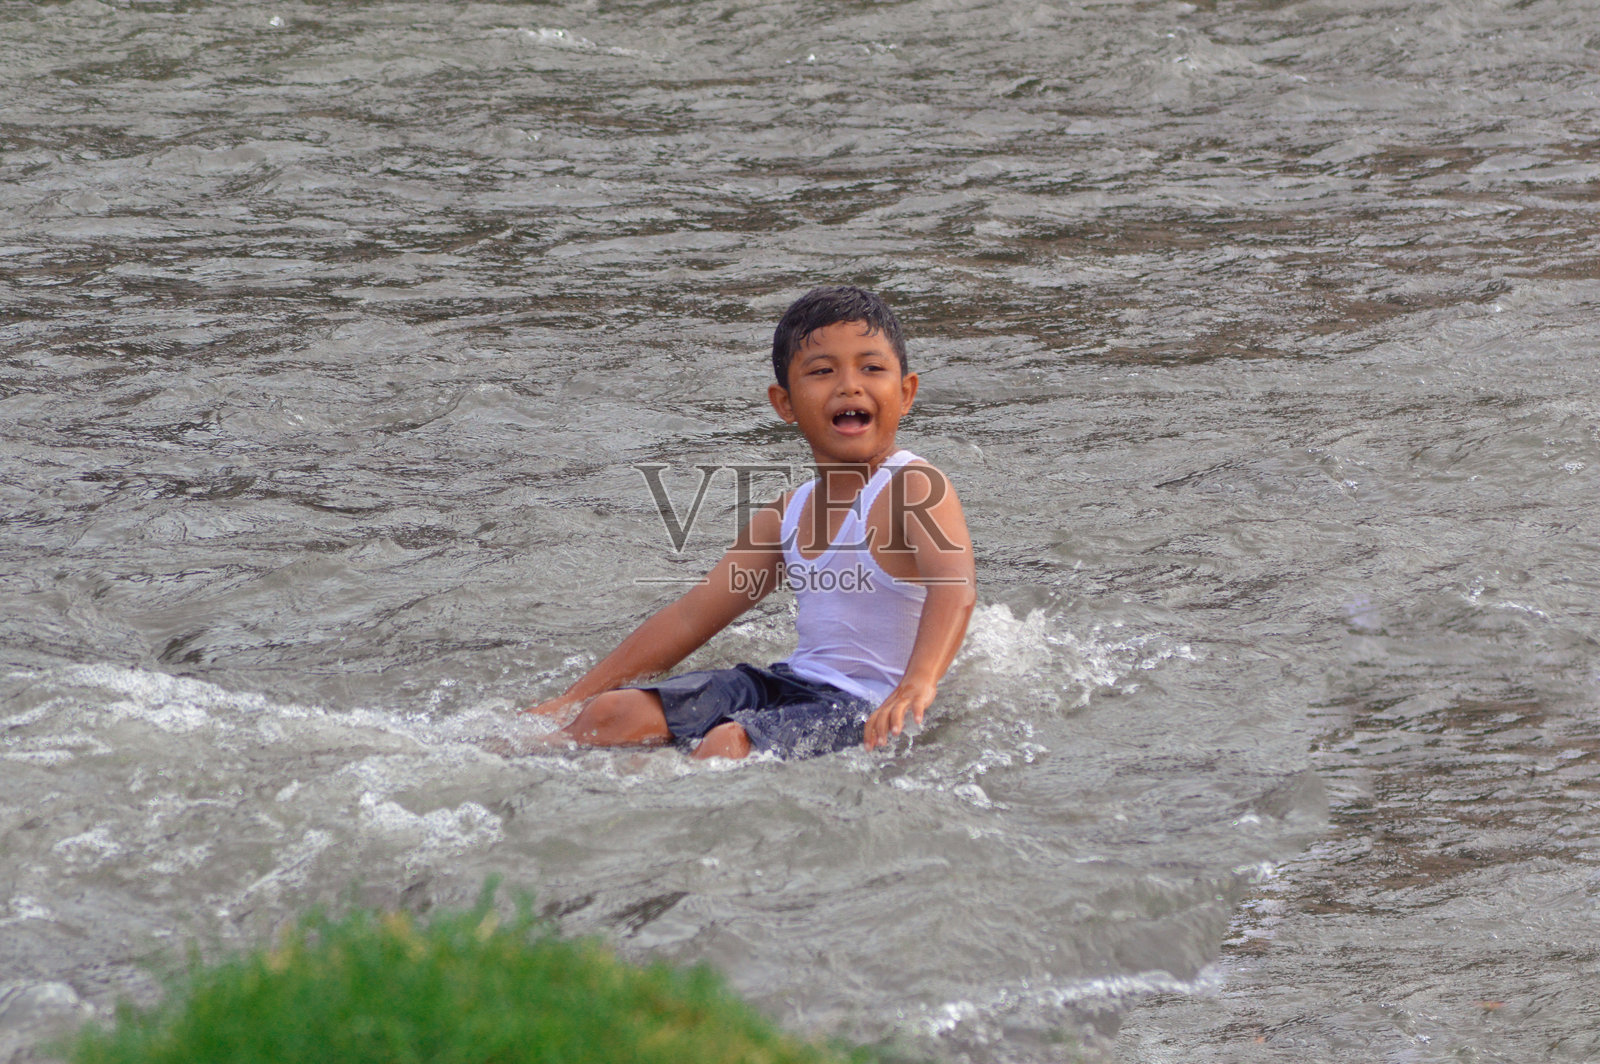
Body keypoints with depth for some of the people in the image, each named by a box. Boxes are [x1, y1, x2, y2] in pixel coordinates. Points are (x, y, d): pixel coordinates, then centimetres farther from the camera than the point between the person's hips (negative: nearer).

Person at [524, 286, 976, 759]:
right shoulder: (789, 512, 13)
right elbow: (689, 619, 18)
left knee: (729, 745, -34)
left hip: (866, 707, -8)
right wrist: (570, 701, 17)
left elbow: (955, 583, -30)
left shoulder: (916, 487, -10)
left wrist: (918, 683, -50)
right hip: (791, 683, 8)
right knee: (613, 714, -5)